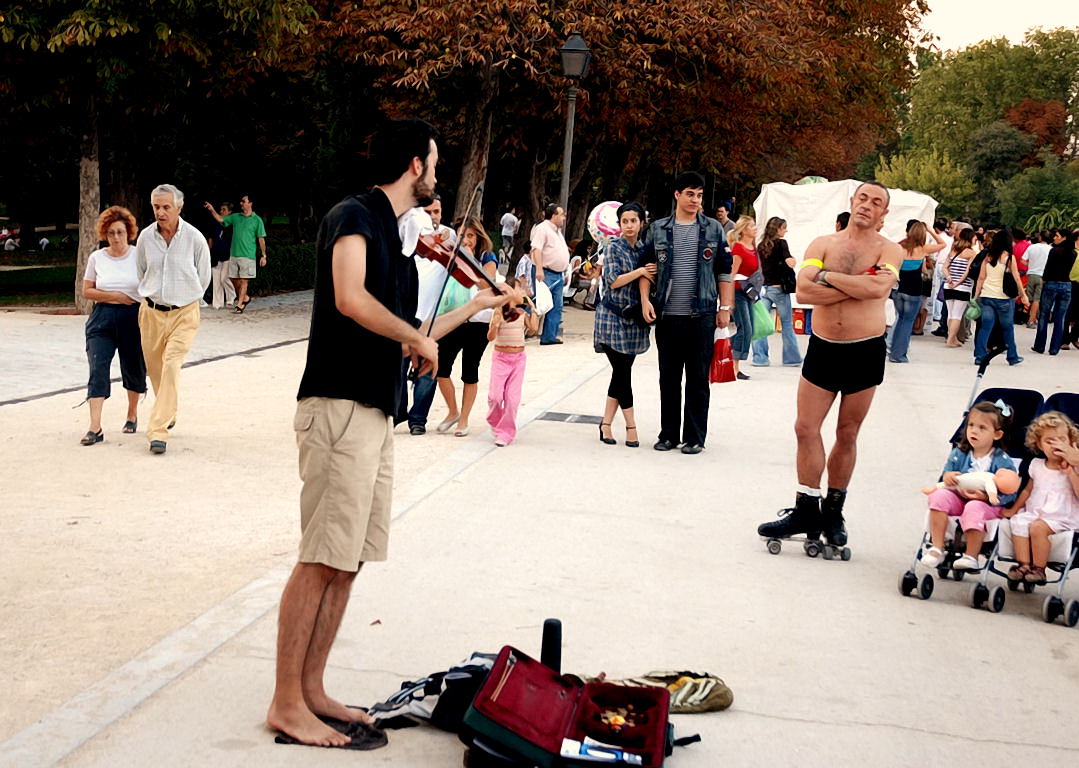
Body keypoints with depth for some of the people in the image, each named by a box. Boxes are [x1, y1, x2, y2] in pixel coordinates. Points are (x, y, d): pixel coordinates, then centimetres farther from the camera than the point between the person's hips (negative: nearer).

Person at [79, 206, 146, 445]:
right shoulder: (96, 258, 4)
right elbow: (87, 291, 6)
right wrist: (114, 296, -8)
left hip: (134, 317, 0)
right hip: (102, 318, 0)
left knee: (134, 369, 10)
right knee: (98, 369, -12)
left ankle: (132, 414, 36)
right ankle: (95, 428, -15)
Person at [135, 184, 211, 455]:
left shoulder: (194, 238, -8)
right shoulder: (145, 237, -1)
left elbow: (203, 278, 6)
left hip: (184, 313, -3)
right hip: (151, 312, 3)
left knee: (171, 366, -16)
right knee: (155, 369, 11)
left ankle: (158, 430, -17)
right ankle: (168, 416, 35)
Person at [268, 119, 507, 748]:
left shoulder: (393, 238, 20)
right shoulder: (354, 216, -6)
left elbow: (405, 338, 26)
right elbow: (350, 299, -24)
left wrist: (478, 305, 31)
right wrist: (416, 337, -11)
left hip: (377, 414, 9)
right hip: (340, 408, -9)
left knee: (348, 562, 10)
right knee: (321, 559, -8)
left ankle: (312, 690, 17)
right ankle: (286, 703, -2)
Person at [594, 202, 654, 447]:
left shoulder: (644, 249, 11)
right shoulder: (614, 247, -4)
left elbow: (651, 278, 17)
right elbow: (613, 281, -11)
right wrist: (640, 272, -16)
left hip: (634, 318, 5)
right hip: (613, 316, -5)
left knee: (621, 373, 4)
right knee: (622, 373, -5)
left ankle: (606, 424, 10)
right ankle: (631, 426, 0)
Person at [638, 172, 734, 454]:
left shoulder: (713, 229, 5)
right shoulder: (658, 229, 6)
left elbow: (725, 271, 6)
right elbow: (646, 267, 9)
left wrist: (725, 307, 0)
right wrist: (645, 299, -4)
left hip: (702, 315, -1)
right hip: (667, 315, 1)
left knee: (698, 379, 3)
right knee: (668, 378, 8)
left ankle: (695, 437, 10)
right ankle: (668, 434, 18)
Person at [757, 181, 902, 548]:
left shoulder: (889, 251, -2)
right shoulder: (822, 244, 3)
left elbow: (878, 289, -23)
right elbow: (804, 290, -13)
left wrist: (828, 276, -14)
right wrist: (857, 286, -17)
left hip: (865, 351, -2)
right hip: (822, 348, 2)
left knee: (847, 434, 8)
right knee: (805, 428, -1)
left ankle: (833, 513, 20)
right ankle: (806, 510, 9)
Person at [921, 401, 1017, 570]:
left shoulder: (1002, 461, -8)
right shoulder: (959, 453, 4)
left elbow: (1009, 493, -13)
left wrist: (986, 496, -28)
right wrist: (947, 477, -21)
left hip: (988, 504, -4)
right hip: (958, 498, 4)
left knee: (973, 509, -36)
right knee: (938, 496, -23)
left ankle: (971, 556, -21)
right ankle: (936, 548, -20)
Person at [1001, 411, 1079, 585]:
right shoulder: (1037, 465, 13)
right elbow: (1028, 490, 24)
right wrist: (1013, 509, 19)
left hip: (1062, 517, -5)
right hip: (1035, 512, 5)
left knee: (1038, 527, -30)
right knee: (1018, 522, -24)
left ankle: (1039, 568, -19)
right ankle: (1024, 565, -25)